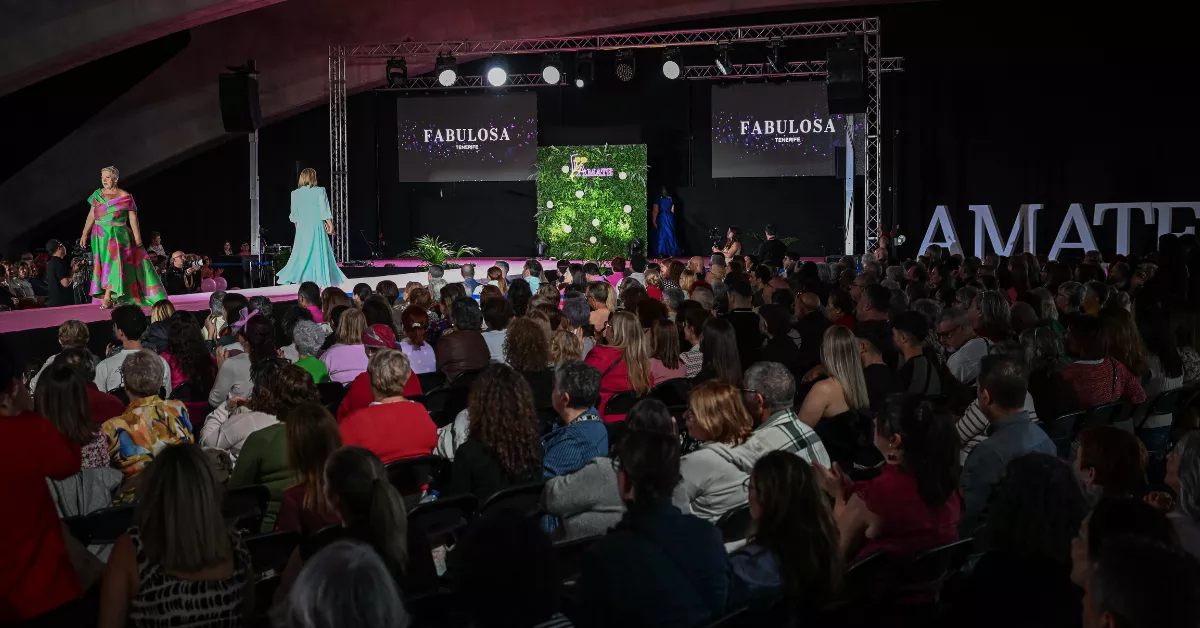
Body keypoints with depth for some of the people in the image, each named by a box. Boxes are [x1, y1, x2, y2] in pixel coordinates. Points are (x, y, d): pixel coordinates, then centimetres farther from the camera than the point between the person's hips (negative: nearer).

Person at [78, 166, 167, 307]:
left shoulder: (125, 197, -1)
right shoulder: (98, 194, 9)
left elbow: (133, 218, -2)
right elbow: (91, 216, 12)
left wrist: (137, 237, -9)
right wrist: (85, 234, 8)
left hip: (118, 235, -4)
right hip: (100, 236, 4)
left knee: (114, 261, -15)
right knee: (102, 264, 2)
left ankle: (108, 298, -19)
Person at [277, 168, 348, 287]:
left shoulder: (295, 193, 4)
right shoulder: (319, 191, -4)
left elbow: (294, 214, 8)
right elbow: (324, 210, -7)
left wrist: (296, 224, 23)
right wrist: (330, 224, -2)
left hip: (302, 226, 3)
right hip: (316, 225, -3)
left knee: (301, 253, 8)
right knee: (319, 251, 4)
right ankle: (320, 278, 5)